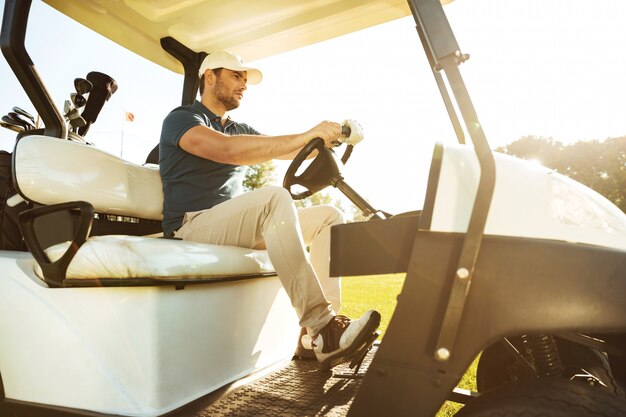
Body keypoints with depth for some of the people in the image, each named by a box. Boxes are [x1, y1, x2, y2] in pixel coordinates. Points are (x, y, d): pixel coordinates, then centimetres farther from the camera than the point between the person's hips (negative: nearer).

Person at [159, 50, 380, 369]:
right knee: (274, 197, -35)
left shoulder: (240, 130, 24)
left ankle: (317, 335, -16)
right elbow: (226, 150, -24)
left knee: (330, 216, -4)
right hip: (193, 226, -8)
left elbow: (288, 150, 15)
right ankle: (319, 326, -35)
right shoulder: (181, 119, -1)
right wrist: (306, 136, -28)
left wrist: (328, 137, -7)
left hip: (237, 226, 8)